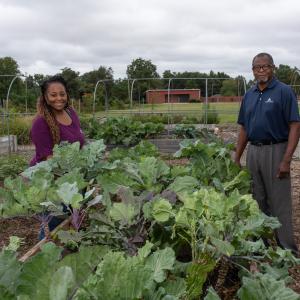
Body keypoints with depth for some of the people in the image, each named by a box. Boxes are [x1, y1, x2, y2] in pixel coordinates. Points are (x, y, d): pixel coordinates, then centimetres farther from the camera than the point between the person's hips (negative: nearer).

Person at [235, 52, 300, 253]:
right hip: (253, 151, 6)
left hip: (275, 151, -6)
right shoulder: (249, 95, 11)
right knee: (257, 202, 14)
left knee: (280, 203, -1)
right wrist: (237, 158, 11)